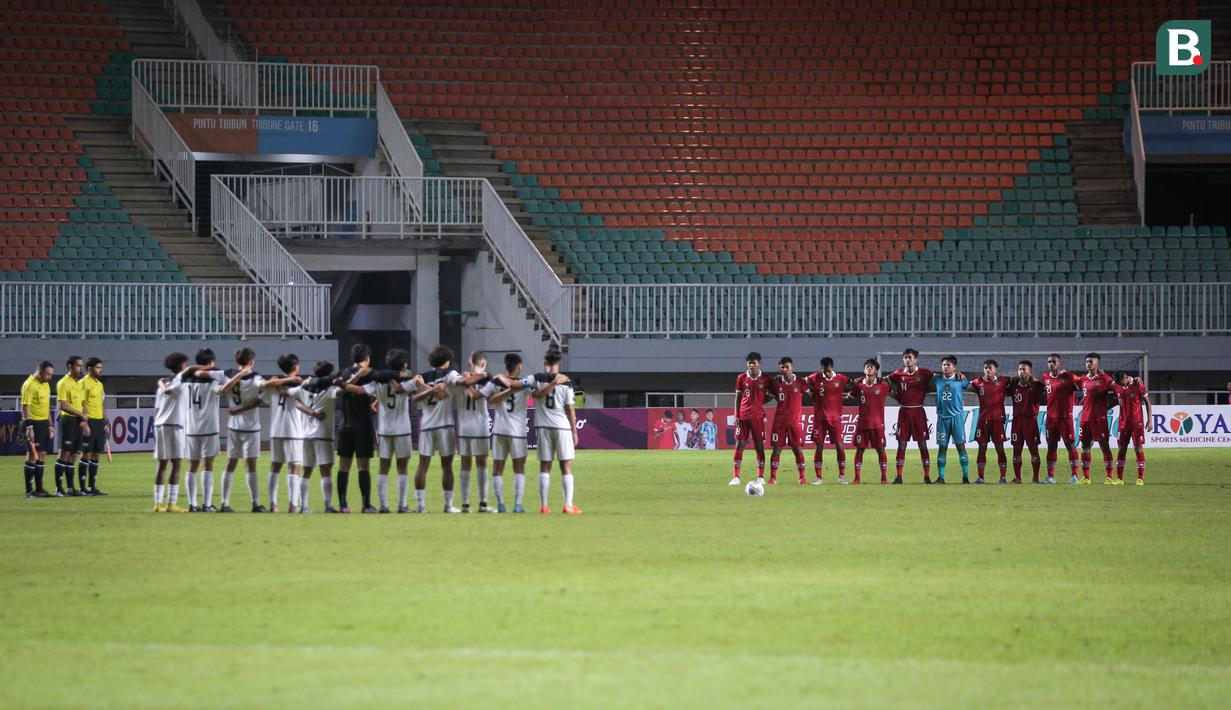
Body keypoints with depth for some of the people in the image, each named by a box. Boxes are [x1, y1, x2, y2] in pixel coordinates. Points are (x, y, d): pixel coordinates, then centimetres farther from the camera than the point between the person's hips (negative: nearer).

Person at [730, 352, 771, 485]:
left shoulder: (765, 379, 2)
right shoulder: (741, 378, 5)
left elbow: (769, 396, 11)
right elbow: (738, 397, 8)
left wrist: (762, 404, -6)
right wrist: (736, 415, 1)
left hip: (758, 416, -1)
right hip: (743, 416, 1)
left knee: (759, 445, 0)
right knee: (739, 444, -2)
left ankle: (761, 477, 4)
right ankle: (736, 477, -1)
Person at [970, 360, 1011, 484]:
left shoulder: (1002, 381, 3)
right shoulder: (979, 382, 8)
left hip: (997, 419, -2)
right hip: (983, 419, 2)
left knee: (1000, 448, -2)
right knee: (982, 448, 4)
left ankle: (1003, 476, 2)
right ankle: (980, 477, 8)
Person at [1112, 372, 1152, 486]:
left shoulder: (1137, 384, -11)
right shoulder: (1116, 386, 1)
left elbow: (1147, 402, -5)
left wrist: (1150, 419, -8)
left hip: (1137, 423, -4)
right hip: (1124, 423, 4)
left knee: (1139, 449, -5)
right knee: (1122, 449, 3)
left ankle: (1140, 479, -3)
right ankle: (1119, 479, 7)